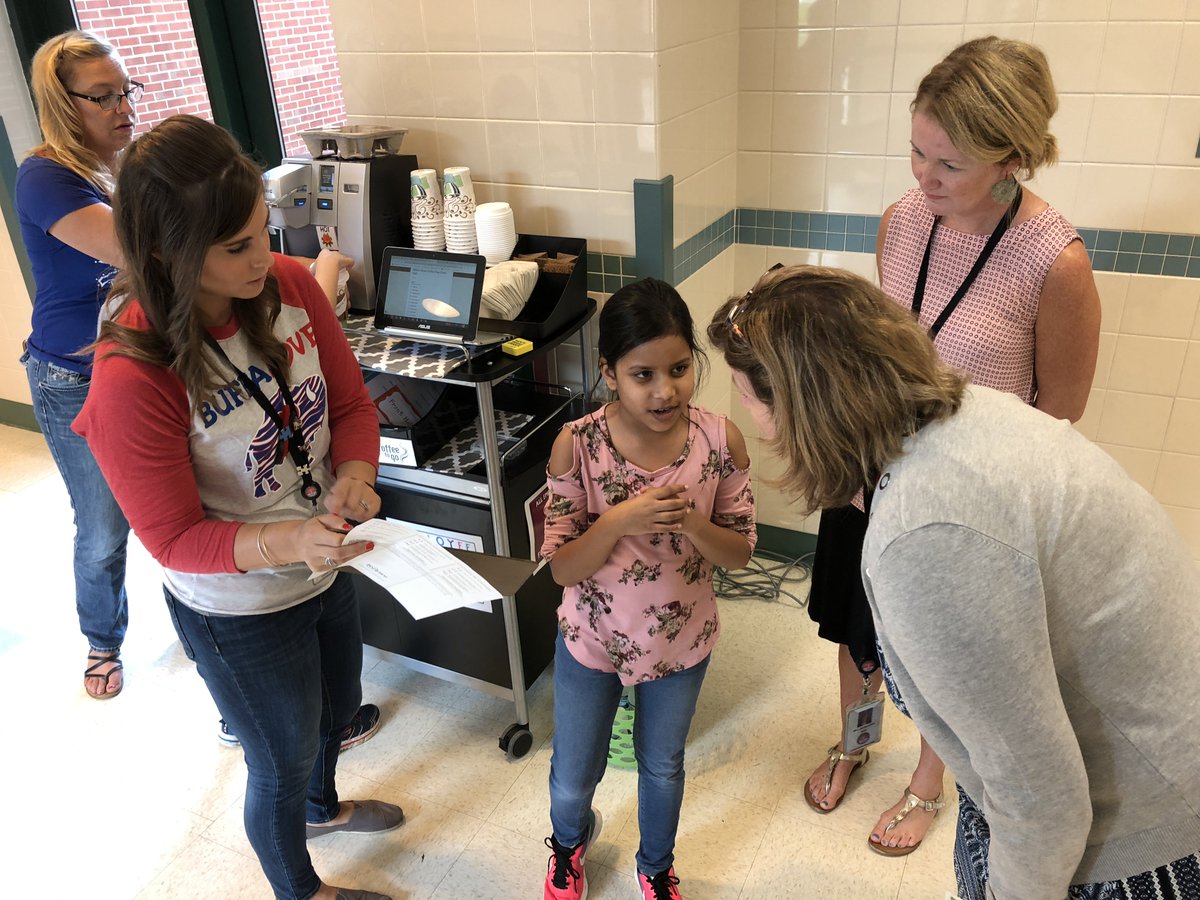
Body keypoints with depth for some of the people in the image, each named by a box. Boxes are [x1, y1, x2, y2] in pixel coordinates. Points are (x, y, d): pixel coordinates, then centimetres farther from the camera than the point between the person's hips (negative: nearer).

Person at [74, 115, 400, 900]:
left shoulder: (292, 286, -16)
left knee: (339, 707, 32)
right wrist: (286, 542, -40)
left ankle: (323, 807, 68)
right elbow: (176, 539, -22)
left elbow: (352, 405, -6)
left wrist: (353, 479, -27)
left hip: (325, 569, 6)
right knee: (282, 763, 20)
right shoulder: (131, 379, -31)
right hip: (237, 612, -6)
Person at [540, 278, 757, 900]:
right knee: (572, 780, 19)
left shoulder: (720, 439, -20)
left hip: (681, 640, 1)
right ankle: (571, 840, 57)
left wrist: (692, 524, -31)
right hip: (592, 639, 0)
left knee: (662, 767, 25)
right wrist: (618, 522, -36)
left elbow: (740, 551, -10)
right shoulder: (576, 445, -23)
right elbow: (562, 568, -17)